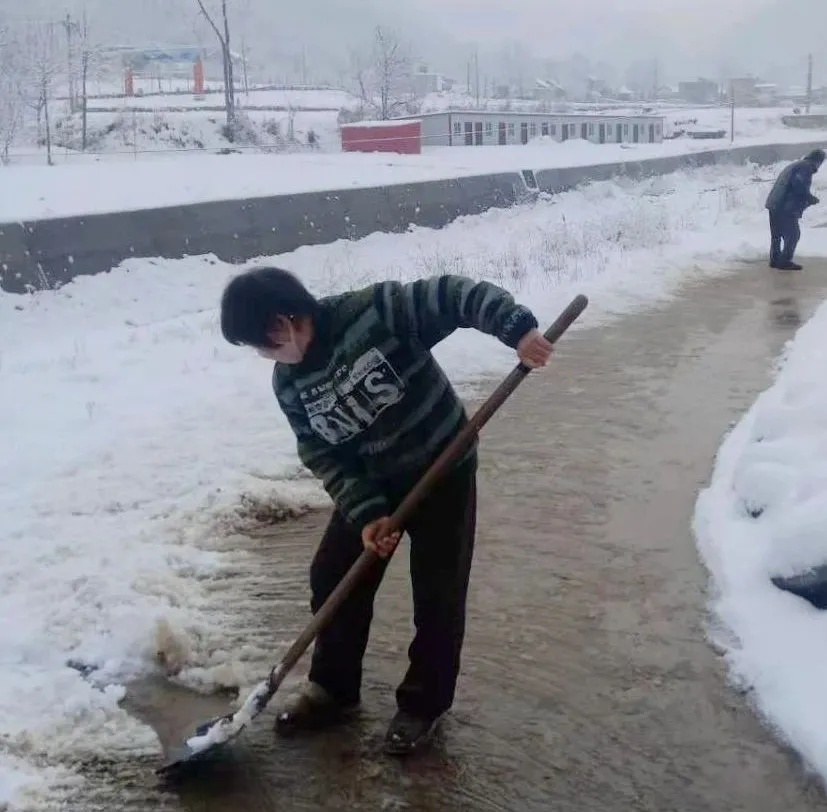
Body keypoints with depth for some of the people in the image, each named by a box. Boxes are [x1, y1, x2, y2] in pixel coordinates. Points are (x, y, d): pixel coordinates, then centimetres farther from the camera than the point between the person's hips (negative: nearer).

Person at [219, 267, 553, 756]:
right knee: (333, 578, 6)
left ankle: (425, 703, 19)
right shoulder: (289, 385, -7)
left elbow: (454, 296, -25)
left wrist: (517, 327, -39)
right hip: (371, 483, 5)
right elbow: (326, 458, -7)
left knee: (438, 594, 1)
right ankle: (333, 689, 26)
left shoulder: (375, 311, -25)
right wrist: (365, 513, -19)